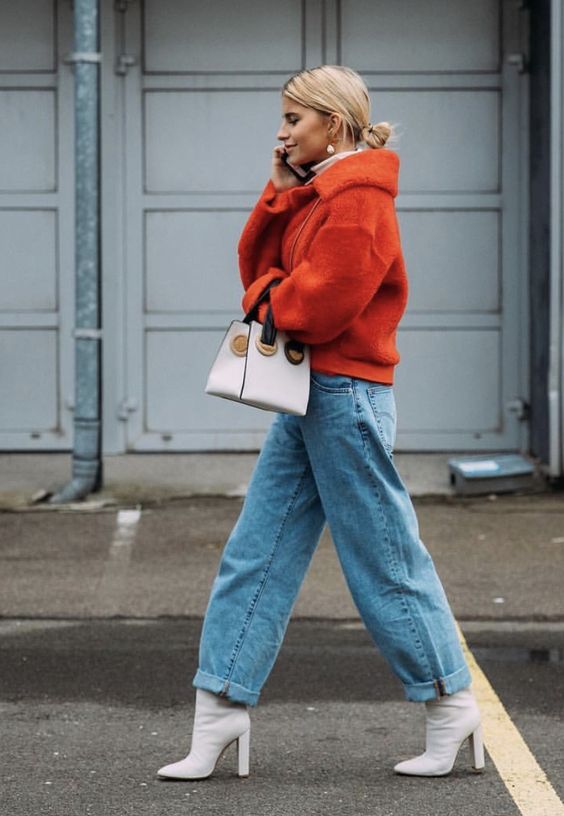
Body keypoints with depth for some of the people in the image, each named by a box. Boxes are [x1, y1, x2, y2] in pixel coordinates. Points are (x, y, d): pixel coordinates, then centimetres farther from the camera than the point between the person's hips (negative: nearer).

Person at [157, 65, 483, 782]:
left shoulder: (359, 199, -15)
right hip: (308, 397, 10)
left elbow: (318, 304, -22)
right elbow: (260, 267, 14)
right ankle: (222, 710, 7)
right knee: (255, 552, 6)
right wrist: (278, 192, 4)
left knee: (383, 559, -1)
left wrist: (263, 296, -3)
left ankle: (452, 705, 12)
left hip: (346, 395, -10)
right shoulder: (316, 195, 15)